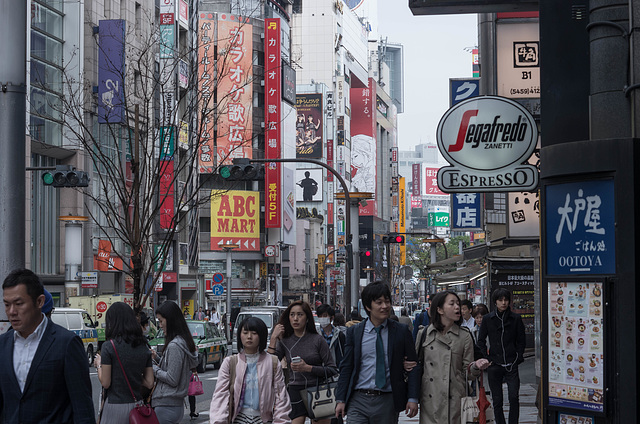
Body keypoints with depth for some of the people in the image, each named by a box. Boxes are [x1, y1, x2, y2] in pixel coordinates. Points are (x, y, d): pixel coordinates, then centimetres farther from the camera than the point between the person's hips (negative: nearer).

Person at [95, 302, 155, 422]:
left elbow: (105, 383, -9)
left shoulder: (109, 346, -10)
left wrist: (99, 365, 7)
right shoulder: (143, 347, 5)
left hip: (116, 405, -5)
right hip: (137, 404, 5)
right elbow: (149, 383, 6)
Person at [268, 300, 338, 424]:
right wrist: (273, 339, -6)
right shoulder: (284, 341, 7)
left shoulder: (317, 340, 0)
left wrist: (307, 368, -14)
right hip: (295, 392, 1)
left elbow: (333, 370, -2)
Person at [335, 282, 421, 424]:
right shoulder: (354, 332, 6)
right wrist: (340, 400, 1)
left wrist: (413, 399, -5)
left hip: (388, 401, 0)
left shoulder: (401, 331, 4)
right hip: (358, 400, 0)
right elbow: (346, 367, 7)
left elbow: (413, 366, 3)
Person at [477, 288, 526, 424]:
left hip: (511, 365, -1)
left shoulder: (516, 319, 3)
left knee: (514, 397, -10)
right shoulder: (488, 319, 4)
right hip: (494, 365, 1)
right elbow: (481, 340, 10)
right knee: (497, 400, 5)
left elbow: (521, 341, 9)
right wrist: (486, 358, 0)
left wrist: (519, 357, 0)